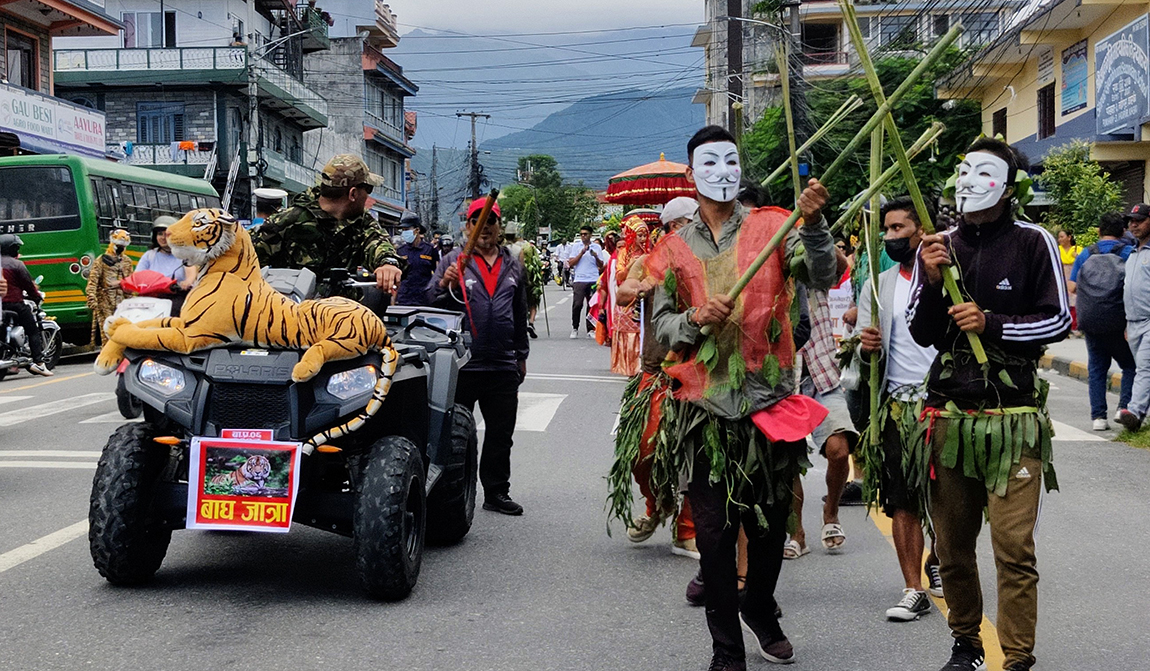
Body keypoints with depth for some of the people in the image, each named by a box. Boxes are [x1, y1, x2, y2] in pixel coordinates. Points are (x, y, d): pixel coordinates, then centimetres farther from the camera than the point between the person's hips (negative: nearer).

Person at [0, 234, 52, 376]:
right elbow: (28, 284, -5)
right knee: (33, 331, -2)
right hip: (14, 303, -7)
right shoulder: (16, 264, -8)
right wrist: (37, 297, 11)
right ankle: (38, 362, -13)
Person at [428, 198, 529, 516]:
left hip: (503, 367, 4)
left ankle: (496, 492, 20)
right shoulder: (453, 261, 1)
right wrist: (444, 284, -25)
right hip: (461, 365, -4)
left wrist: (522, 355, 23)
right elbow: (430, 301, -5)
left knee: (501, 435, 10)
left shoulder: (513, 266, 14)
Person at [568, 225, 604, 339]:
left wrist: (596, 257, -8)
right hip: (579, 280, -1)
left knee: (592, 305, 1)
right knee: (577, 304, -8)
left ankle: (591, 329, 8)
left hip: (594, 280, 1)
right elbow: (571, 263, 0)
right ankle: (574, 328, 4)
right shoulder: (576, 246, 8)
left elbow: (601, 266, 11)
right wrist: (582, 253, -8)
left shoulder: (597, 247, 11)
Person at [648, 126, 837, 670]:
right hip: (706, 406, 0)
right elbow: (661, 327, 8)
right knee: (714, 532, 3)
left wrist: (813, 223, -30)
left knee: (770, 524, 13)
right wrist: (696, 318, -13)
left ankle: (760, 610, 41)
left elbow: (822, 276, -13)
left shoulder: (771, 227, 2)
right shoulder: (675, 248, 7)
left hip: (769, 400, 0)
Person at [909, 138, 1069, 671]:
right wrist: (930, 282, -7)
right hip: (950, 415, 3)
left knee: (1014, 548, -8)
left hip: (1012, 419, -3)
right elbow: (922, 333, 10)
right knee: (952, 546, 9)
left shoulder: (1033, 244, 0)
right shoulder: (939, 246, 9)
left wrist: (991, 324, -12)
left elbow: (1058, 321, 0)